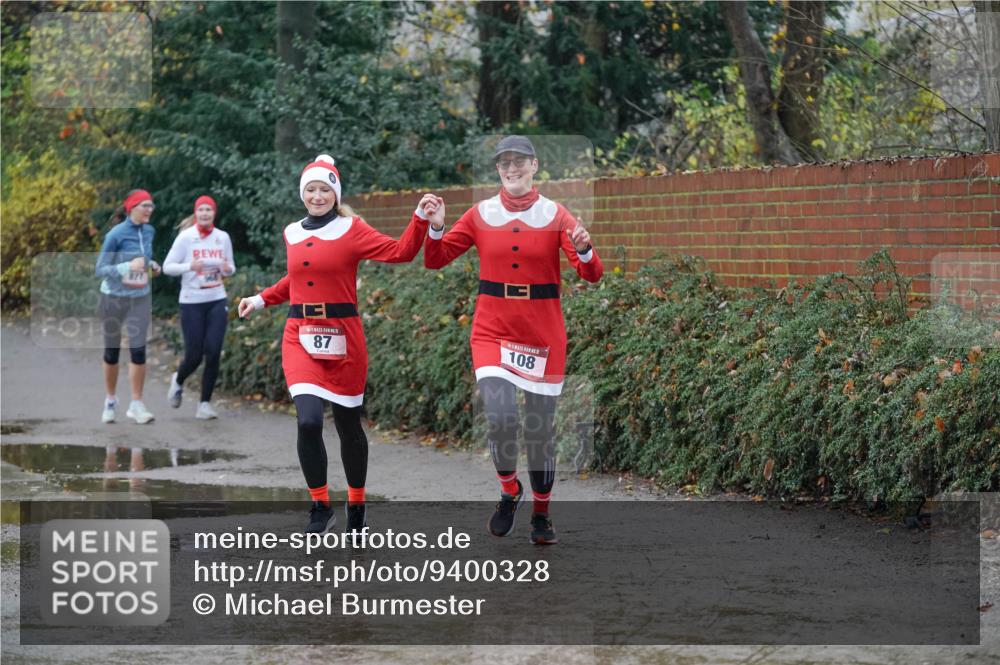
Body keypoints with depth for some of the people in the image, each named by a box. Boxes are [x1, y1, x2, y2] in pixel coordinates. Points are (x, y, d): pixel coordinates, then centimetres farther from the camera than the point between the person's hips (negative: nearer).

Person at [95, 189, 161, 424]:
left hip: (140, 298, 3)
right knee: (112, 352, 8)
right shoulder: (116, 234, -16)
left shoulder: (149, 232, 1)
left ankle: (136, 405, -3)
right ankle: (111, 401, 25)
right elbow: (100, 270, -16)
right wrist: (127, 267, -30)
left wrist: (152, 265, -1)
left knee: (138, 350, -9)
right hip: (114, 298, -3)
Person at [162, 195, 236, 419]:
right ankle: (178, 381, 32)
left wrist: (227, 269, -8)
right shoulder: (186, 237, -5)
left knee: (213, 353, -6)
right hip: (192, 302, -3)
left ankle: (205, 404, 5)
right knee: (194, 355, -2)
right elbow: (167, 266, -4)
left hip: (217, 301, 3)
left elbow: (231, 268, 16)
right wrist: (189, 266, -21)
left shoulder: (223, 237, 5)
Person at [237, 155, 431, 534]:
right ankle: (321, 507, -1)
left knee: (348, 426, 8)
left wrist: (421, 219, -26)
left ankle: (357, 506, 29)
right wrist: (262, 300, 23)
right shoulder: (292, 233, 10)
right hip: (300, 337, 2)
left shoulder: (351, 229, -3)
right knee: (308, 421, -17)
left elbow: (400, 252, -14)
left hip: (343, 339, -2)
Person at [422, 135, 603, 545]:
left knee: (541, 428, 5)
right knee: (501, 417, -18)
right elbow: (435, 260, 6)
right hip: (492, 330, 0)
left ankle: (541, 514, 23)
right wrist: (435, 228, -12)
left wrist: (584, 251, -27)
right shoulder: (481, 214, 4)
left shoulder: (555, 215, 0)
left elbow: (591, 275, -6)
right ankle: (509, 491, 10)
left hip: (543, 334, 0)